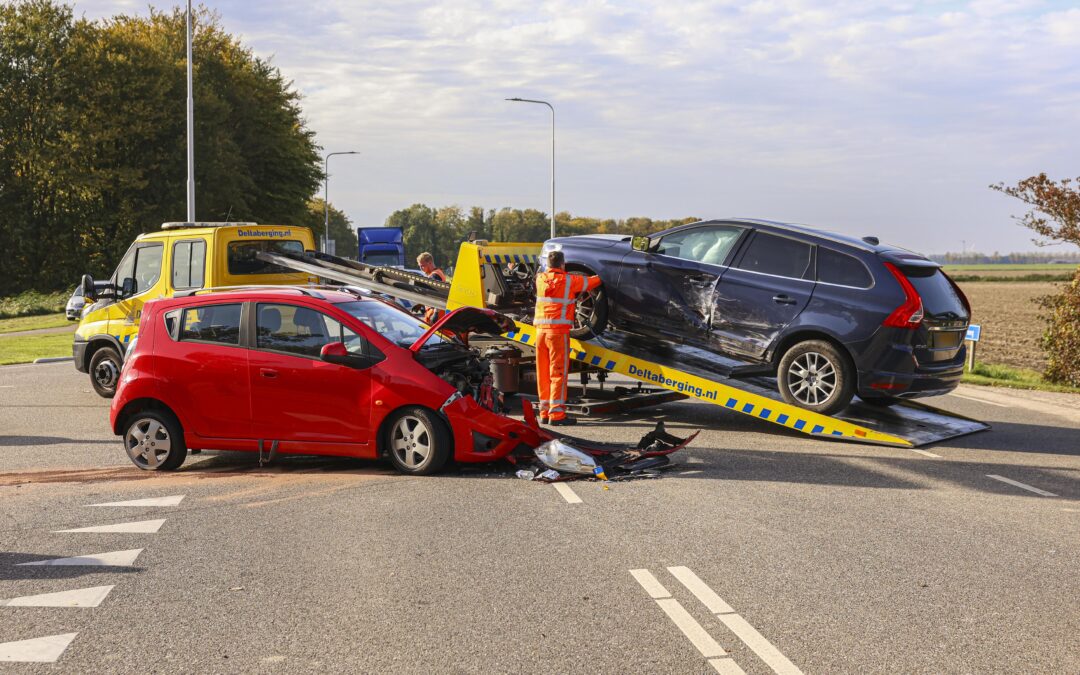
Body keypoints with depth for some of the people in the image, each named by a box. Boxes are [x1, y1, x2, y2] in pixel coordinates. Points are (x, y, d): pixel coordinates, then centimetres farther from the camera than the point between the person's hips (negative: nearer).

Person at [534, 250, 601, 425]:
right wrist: (599, 277, 30)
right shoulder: (569, 281, -3)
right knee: (558, 373, -4)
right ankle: (556, 414, -9)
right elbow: (593, 281, 7)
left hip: (540, 330, 5)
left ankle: (544, 412, 11)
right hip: (559, 331, -5)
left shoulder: (541, 279, 9)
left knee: (543, 373, 9)